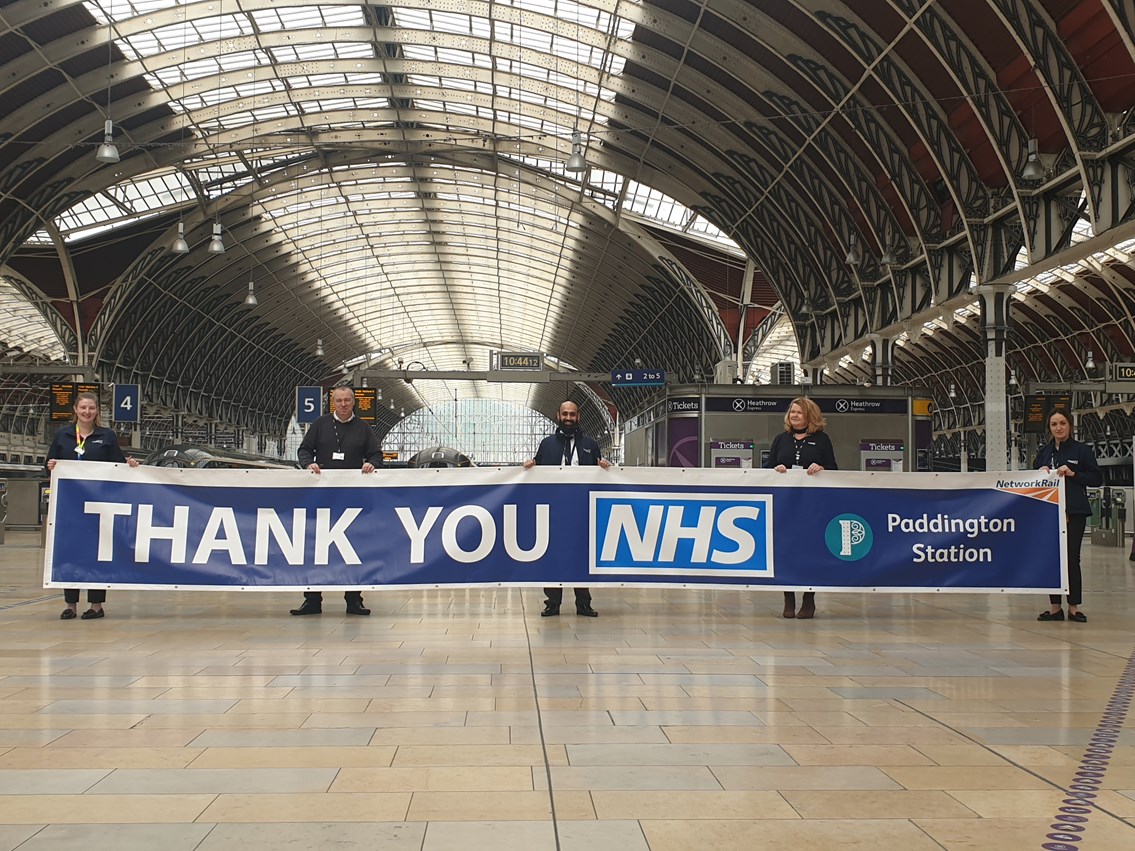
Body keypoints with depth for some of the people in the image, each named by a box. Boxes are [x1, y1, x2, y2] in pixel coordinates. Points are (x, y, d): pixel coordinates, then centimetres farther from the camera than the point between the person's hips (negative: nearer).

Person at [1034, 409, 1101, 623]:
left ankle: (1074, 607, 7)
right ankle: (1055, 607, 11)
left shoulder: (1081, 450, 1)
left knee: (1071, 558, -2)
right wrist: (1040, 473, -4)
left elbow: (1097, 478, -2)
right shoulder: (1043, 452, 12)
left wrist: (1072, 474, -13)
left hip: (1074, 512, -4)